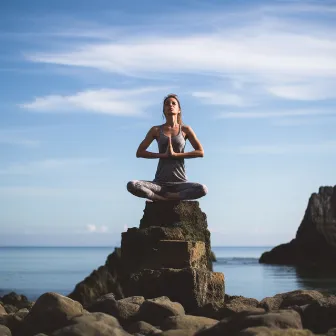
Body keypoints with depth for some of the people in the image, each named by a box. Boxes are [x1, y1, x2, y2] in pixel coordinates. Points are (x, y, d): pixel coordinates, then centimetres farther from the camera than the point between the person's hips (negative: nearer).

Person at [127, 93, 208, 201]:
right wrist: (162, 155, -9)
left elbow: (200, 152, -1)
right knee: (132, 185, -27)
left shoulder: (185, 130, 6)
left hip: (180, 183, 0)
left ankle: (163, 197, -16)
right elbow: (139, 152, 4)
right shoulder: (156, 130, 8)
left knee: (203, 189, -32)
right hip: (160, 183, 0)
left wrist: (175, 154, -9)